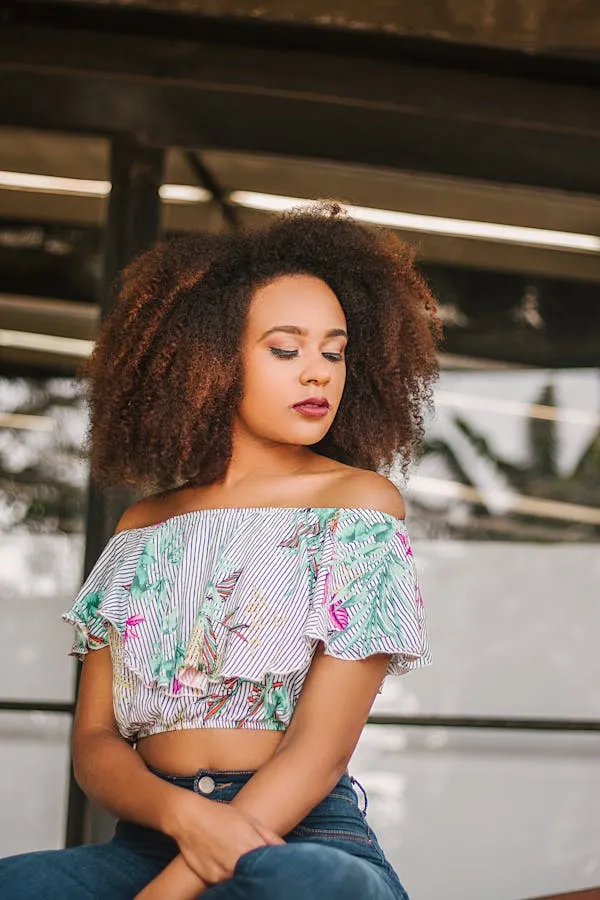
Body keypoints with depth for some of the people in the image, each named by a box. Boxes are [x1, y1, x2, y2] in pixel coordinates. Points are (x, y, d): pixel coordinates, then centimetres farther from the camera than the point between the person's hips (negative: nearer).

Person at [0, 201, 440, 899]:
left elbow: (321, 749, -6)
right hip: (145, 841, 4)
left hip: (306, 840, -3)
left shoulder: (359, 500, 5)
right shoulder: (145, 525, 17)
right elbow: (93, 743, 11)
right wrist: (182, 813, -13)